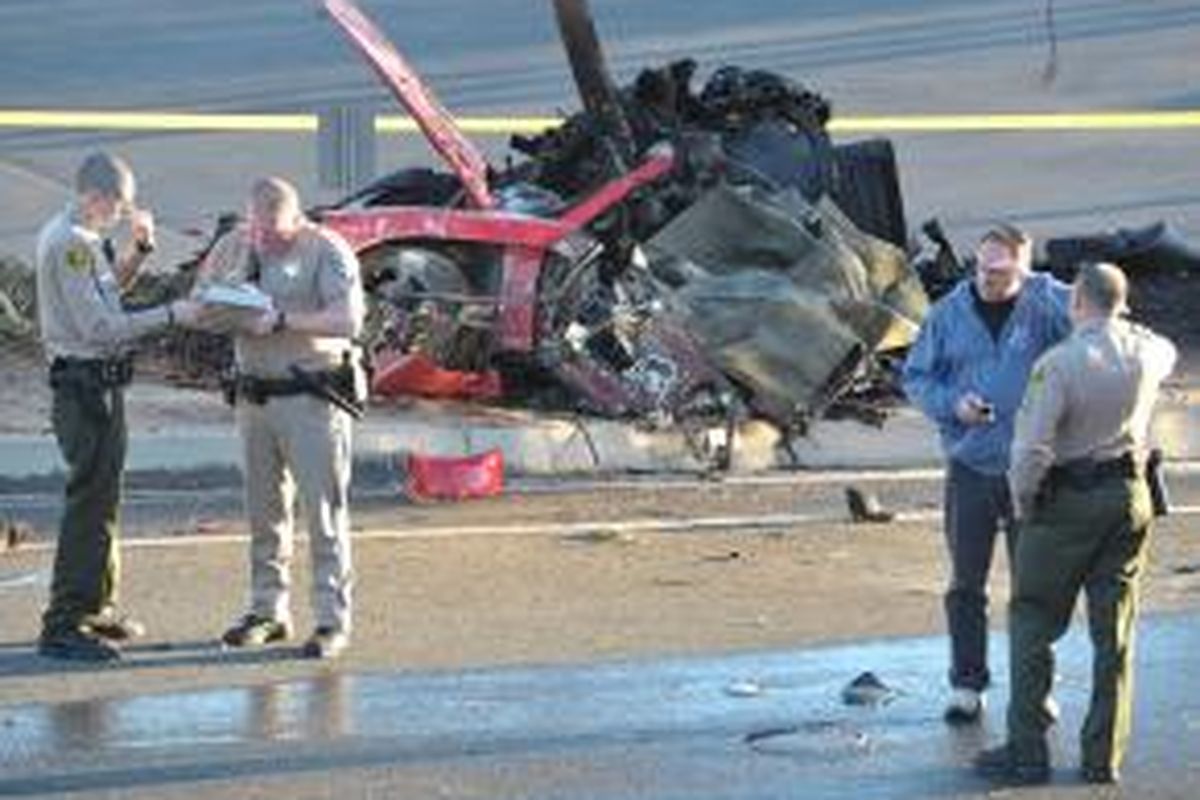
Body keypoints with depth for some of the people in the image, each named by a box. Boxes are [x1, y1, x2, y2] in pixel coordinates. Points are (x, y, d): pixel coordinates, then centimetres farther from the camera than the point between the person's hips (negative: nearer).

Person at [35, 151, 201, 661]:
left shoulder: (85, 238, 12)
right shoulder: (67, 243, -19)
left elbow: (111, 287, 27)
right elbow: (99, 327, -23)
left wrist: (139, 247, 11)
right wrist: (170, 315, -20)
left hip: (101, 383, 11)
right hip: (84, 385, -11)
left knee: (102, 498, 19)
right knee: (89, 501, -10)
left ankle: (96, 608, 30)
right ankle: (64, 626, -8)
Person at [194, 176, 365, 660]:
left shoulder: (326, 251, -10)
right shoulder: (235, 245, 8)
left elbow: (349, 321, -20)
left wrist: (282, 320, -26)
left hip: (312, 397, -6)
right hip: (254, 396, 6)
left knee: (325, 509, -5)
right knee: (264, 508, 12)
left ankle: (333, 619, 0)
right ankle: (268, 610, 22)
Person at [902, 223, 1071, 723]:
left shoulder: (1045, 304, -5)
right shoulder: (950, 313, 1)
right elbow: (916, 376, 7)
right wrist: (952, 404, -11)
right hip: (970, 468, 1)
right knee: (966, 583, 6)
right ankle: (966, 685, 17)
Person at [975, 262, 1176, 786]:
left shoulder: (1059, 364, -19)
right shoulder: (1147, 352, -1)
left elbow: (1032, 449, -21)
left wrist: (1023, 503, -4)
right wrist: (1115, 326, 36)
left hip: (1066, 501, -5)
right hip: (1129, 496, 5)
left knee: (1033, 624, 6)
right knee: (1114, 633, 9)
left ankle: (1027, 751, 5)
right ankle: (1104, 757, 11)